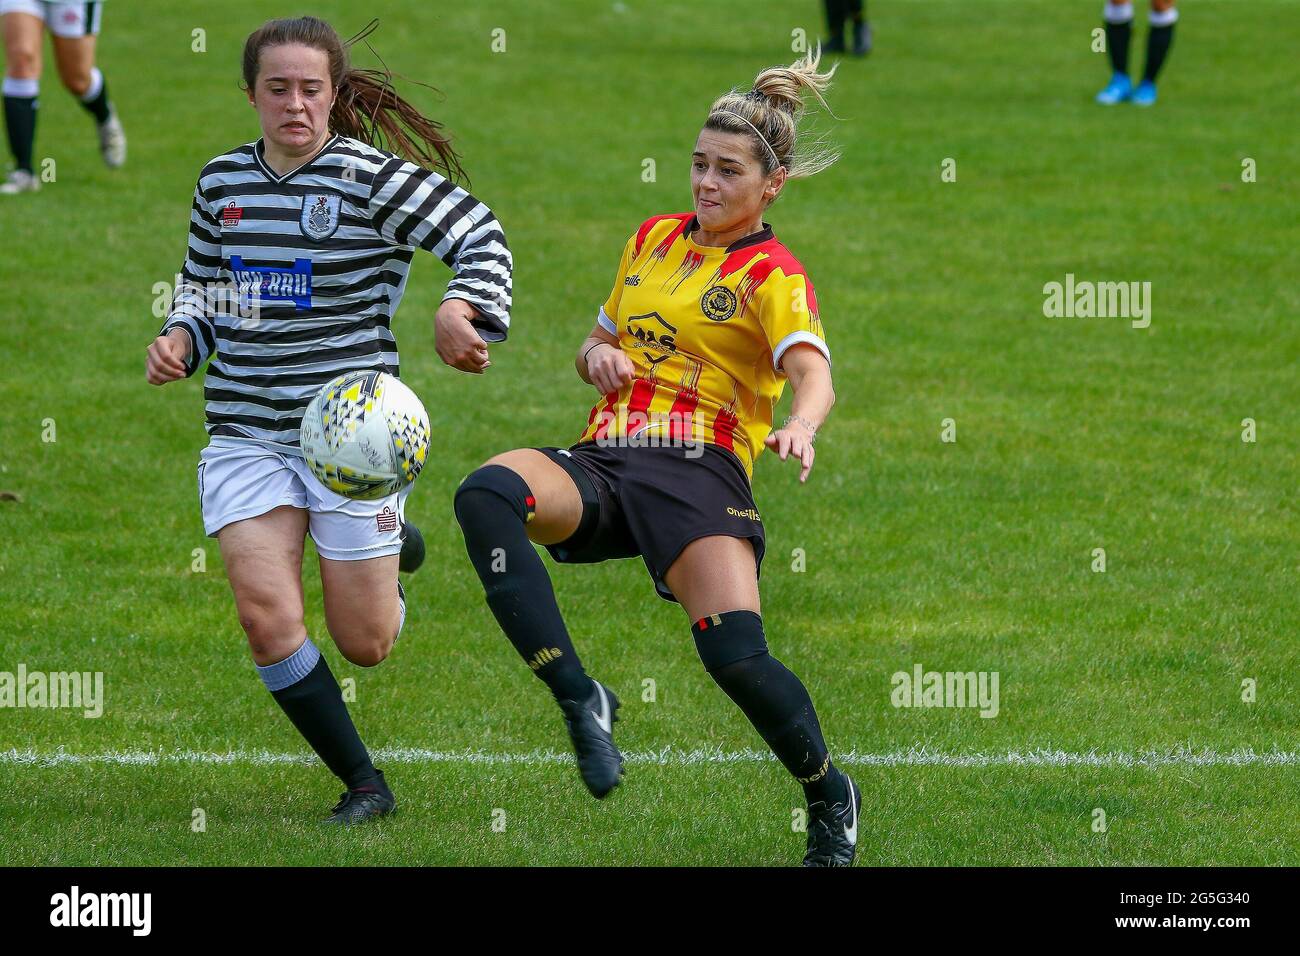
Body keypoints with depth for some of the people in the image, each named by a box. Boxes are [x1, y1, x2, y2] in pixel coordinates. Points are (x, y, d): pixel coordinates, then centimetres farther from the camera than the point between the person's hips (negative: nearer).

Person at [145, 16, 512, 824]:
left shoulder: (371, 178, -9)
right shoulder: (222, 182, 7)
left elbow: (480, 235, -12)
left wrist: (464, 311, -30)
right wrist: (180, 340, 1)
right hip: (246, 432, 4)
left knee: (364, 644, 2)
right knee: (266, 613, -15)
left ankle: (390, 557, 41)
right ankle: (363, 783, 3)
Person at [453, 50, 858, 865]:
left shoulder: (773, 276, 3)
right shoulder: (654, 239, 22)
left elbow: (813, 372, -15)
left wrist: (801, 426, -40)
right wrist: (597, 356, 8)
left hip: (698, 469, -5)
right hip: (603, 461, 5)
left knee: (737, 656, -24)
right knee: (488, 493, -29)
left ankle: (830, 797, 7)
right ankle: (580, 700, -29)